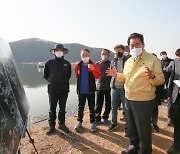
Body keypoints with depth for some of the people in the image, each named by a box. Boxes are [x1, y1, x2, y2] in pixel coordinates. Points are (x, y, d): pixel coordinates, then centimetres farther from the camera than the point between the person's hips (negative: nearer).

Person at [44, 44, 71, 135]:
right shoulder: (49, 63, 2)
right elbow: (45, 75, 13)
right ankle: (51, 126, 18)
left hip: (64, 90, 1)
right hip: (52, 90, -1)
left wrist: (64, 82, 9)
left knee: (62, 108, 12)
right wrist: (51, 81, 6)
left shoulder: (67, 63, 5)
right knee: (52, 109, 6)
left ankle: (61, 124, 26)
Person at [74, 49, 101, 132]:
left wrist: (93, 69, -28)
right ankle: (79, 122, 24)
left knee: (91, 107, 7)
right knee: (80, 107, 11)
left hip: (90, 90, -1)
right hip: (81, 90, 2)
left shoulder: (93, 65, -2)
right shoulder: (78, 65, 2)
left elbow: (98, 76, -12)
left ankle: (92, 123, 18)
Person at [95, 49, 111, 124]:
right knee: (98, 104, 6)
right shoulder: (97, 64, 8)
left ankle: (105, 117, 26)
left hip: (109, 87, 0)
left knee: (108, 104, 10)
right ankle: (97, 118, 19)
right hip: (99, 87, 1)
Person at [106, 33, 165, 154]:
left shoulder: (153, 59, -11)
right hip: (128, 99, 7)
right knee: (131, 128, 22)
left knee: (143, 130, 8)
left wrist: (152, 76, -33)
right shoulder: (128, 61, 10)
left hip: (144, 101, -6)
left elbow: (161, 79, -13)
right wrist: (116, 75, 3)